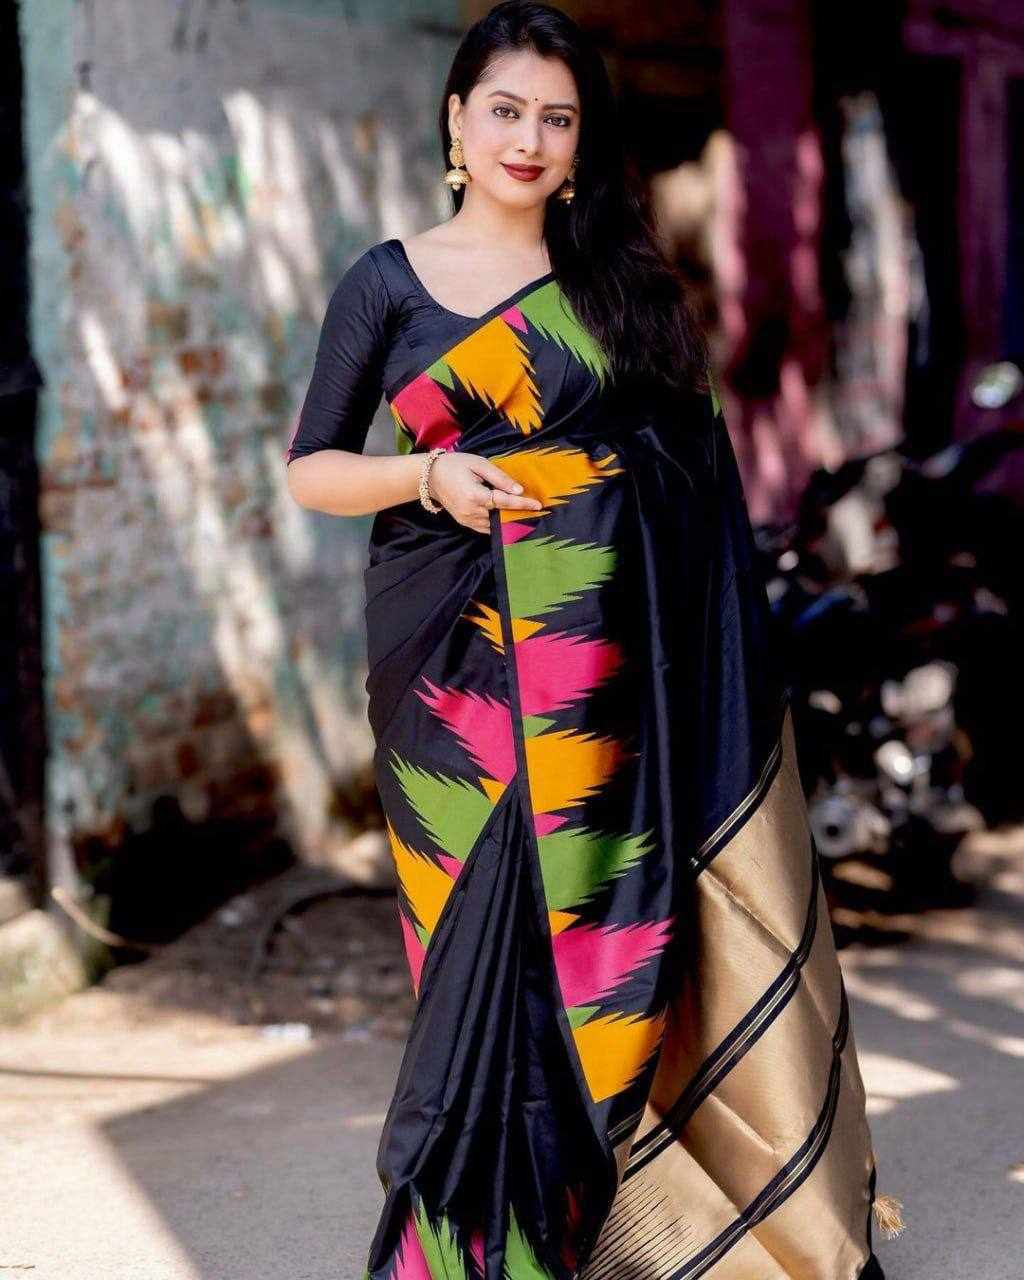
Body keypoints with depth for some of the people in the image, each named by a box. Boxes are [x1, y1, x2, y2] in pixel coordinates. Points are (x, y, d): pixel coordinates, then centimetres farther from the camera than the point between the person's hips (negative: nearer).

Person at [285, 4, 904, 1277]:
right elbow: (310, 467, 6)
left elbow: (695, 456, 13)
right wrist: (429, 474, -13)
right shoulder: (387, 285, 5)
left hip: (600, 665, 2)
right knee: (488, 939, -3)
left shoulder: (618, 281, 11)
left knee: (598, 932, -1)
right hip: (457, 662, -2)